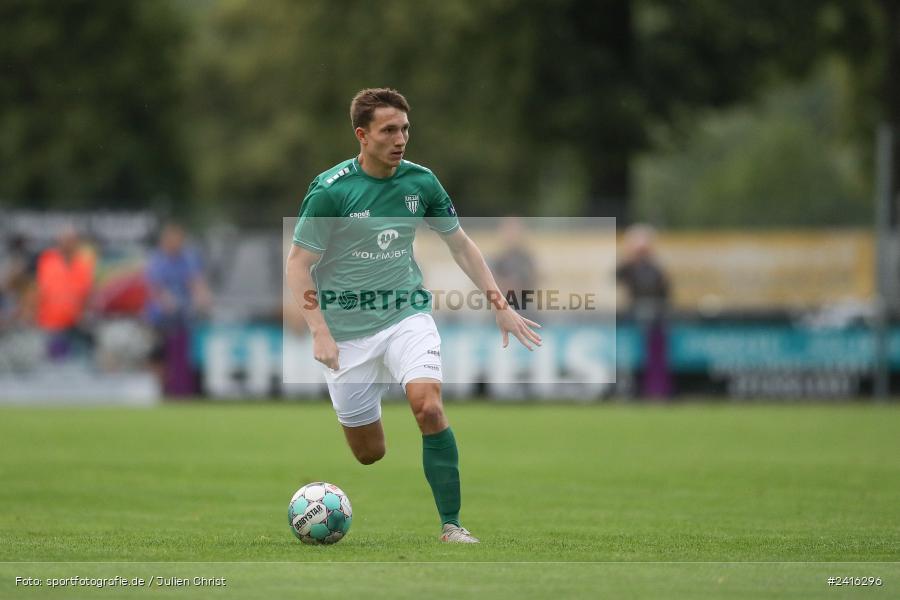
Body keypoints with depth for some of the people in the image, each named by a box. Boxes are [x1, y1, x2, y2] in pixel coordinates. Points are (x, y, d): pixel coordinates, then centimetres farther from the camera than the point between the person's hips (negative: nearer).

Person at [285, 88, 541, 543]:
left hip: (407, 314, 2)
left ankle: (451, 525, -17)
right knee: (369, 456, 0)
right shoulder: (330, 190, -13)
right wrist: (320, 332, -18)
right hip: (347, 330, -2)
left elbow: (460, 244, 12)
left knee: (428, 405, -25)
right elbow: (298, 264, -9)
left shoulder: (420, 182, -1)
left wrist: (500, 305, 8)